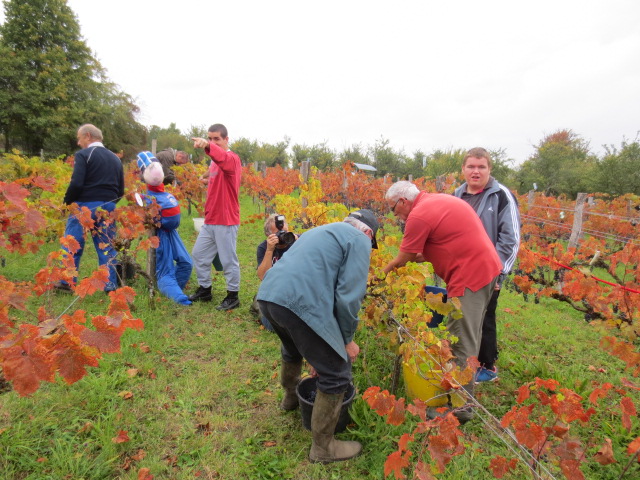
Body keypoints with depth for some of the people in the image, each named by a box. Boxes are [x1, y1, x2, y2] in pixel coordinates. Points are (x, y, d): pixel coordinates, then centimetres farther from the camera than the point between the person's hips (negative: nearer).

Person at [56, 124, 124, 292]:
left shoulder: (83, 155, -6)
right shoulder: (115, 158, 13)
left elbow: (76, 183, -16)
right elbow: (121, 190, 12)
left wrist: (67, 201, -1)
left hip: (85, 205, -5)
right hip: (108, 207, 5)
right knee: (107, 247, 9)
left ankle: (67, 282, 15)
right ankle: (110, 285, 10)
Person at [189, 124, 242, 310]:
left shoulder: (232, 159, -10)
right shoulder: (214, 161, 15)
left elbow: (225, 160, -36)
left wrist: (209, 146, -54)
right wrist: (207, 210, 12)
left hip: (226, 221, -9)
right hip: (210, 220, 9)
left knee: (228, 260, 0)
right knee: (199, 254, 15)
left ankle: (233, 297, 14)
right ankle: (204, 290, 30)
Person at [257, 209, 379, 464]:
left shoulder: (323, 230, 31)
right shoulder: (359, 240, 7)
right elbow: (348, 295, -5)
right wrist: (347, 339, 11)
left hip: (268, 294, 10)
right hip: (300, 303, -9)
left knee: (293, 348, 38)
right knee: (337, 374, 7)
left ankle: (291, 396, 61)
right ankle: (323, 447, 23)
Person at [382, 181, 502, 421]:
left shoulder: (419, 215, -16)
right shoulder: (438, 200, 14)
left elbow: (402, 259, -7)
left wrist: (382, 272, 9)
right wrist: (421, 256, 10)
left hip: (470, 276, -11)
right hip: (486, 266, 11)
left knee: (462, 343, -2)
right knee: (468, 337, 20)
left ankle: (460, 407, 10)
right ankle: (462, 389, 36)